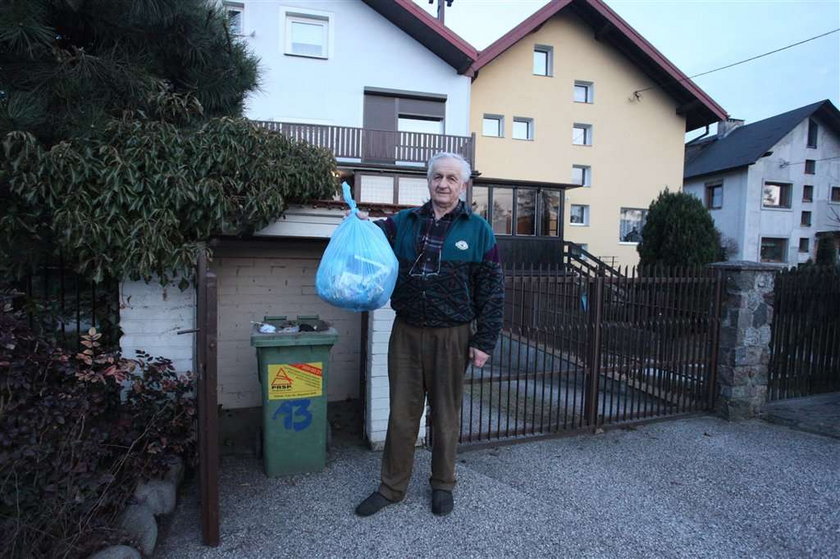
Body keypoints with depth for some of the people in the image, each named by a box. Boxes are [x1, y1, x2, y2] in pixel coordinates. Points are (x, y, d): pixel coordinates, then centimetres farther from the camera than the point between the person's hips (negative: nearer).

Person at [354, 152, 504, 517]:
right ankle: (391, 487, 28)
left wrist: (484, 342, -6)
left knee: (446, 415, 13)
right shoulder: (402, 223, 6)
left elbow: (491, 292, -2)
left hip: (451, 337, -2)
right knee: (401, 414, 11)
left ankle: (442, 485, 33)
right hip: (406, 333, 2)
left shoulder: (478, 231, -1)